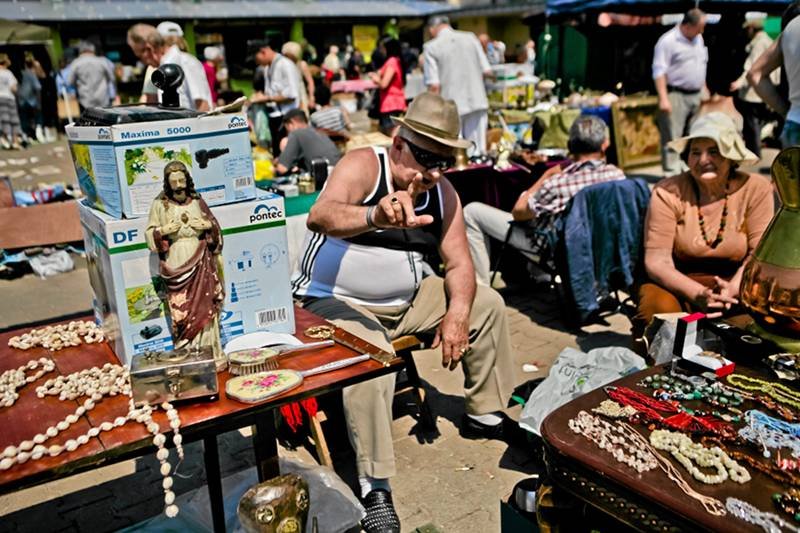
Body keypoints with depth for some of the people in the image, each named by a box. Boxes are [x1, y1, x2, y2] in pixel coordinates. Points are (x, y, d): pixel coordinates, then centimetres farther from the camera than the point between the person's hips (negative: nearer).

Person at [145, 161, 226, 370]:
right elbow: (150, 234, 3)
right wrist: (163, 230, -15)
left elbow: (214, 224, 14)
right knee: (182, 311, -1)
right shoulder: (160, 205, -1)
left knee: (205, 308, 3)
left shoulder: (196, 201, 5)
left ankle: (211, 355, 12)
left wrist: (208, 225, -6)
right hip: (177, 263, -1)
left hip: (201, 262, 2)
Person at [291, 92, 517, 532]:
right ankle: (374, 488, -20)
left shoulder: (443, 194, -1)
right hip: (335, 302, -7)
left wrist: (458, 314, -19)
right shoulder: (363, 165, -19)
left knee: (486, 303, 8)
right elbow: (320, 215, -40)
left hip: (404, 301, 7)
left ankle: (485, 415, 24)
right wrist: (375, 216, -60)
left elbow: (459, 264, 0)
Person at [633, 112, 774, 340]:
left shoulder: (755, 188, -5)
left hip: (735, 282, 2)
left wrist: (733, 287, -25)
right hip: (678, 283, -2)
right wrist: (698, 294, -29)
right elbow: (656, 261, -15)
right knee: (657, 308, -33)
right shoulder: (668, 192, -11)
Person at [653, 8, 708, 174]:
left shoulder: (698, 39, 14)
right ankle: (671, 173, -5)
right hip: (675, 96, -8)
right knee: (672, 137, -8)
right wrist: (663, 99, -22)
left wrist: (704, 89, 20)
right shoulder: (668, 41, -11)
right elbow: (659, 72, -16)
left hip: (696, 95, 8)